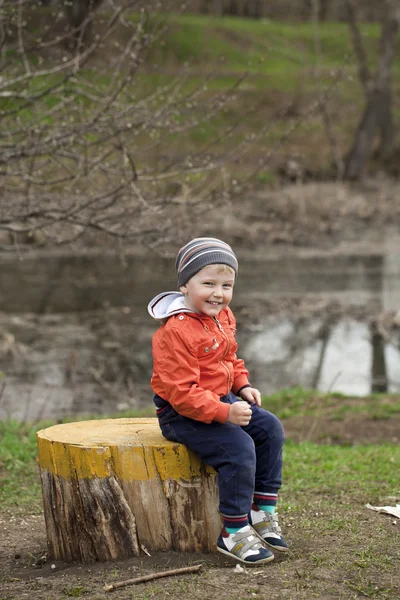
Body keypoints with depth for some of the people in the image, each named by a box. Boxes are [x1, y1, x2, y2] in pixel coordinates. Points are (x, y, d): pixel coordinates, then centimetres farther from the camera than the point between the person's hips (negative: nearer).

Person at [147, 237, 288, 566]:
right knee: (238, 447, -25)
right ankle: (234, 533, -16)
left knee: (270, 429, 0)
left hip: (222, 401, 9)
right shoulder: (175, 332, -25)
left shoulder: (223, 317, 6)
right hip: (181, 414, -9)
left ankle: (263, 514, 7)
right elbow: (182, 392, -28)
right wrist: (224, 413, -32)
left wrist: (243, 385, 4)